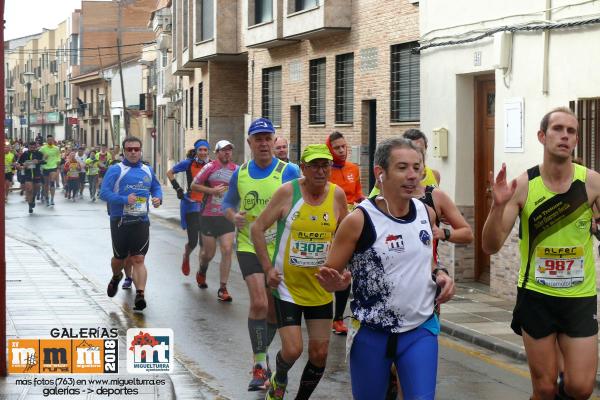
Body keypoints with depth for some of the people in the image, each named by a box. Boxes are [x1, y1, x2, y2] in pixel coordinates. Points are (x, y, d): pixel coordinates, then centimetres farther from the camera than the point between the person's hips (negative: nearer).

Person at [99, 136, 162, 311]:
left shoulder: (147, 170, 12)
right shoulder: (115, 170, -4)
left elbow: (156, 187, 28)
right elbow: (104, 193, -13)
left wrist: (158, 198, 5)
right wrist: (124, 200, -24)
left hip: (141, 222, 2)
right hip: (120, 222, -2)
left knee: (138, 259, -8)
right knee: (119, 258, 14)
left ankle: (140, 294, -13)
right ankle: (116, 277, 46)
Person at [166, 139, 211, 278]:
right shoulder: (188, 164, -4)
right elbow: (170, 173, 7)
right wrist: (177, 188, -1)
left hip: (207, 206, 2)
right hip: (191, 204, -2)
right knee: (193, 242, -5)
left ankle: (201, 275, 9)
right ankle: (186, 257, 32)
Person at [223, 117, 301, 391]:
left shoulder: (288, 172, -7)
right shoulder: (240, 174, 2)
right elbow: (228, 203, 16)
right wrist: (233, 216, -6)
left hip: (280, 250, 0)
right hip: (249, 247, 0)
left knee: (274, 309, 10)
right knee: (258, 302, -18)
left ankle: (261, 355, 34)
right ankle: (260, 365, -8)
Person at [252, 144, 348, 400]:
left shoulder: (337, 195, -4)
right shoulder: (288, 192, -13)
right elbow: (258, 228, -7)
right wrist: (268, 268, -10)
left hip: (321, 287, 3)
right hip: (287, 286, -3)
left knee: (320, 353, 4)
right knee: (292, 350, -8)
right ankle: (279, 379, 26)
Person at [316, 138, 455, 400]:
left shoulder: (427, 213, 1)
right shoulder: (359, 220, -14)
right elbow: (329, 274, -9)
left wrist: (439, 274, -1)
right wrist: (334, 282, -32)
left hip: (421, 329, 3)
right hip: (372, 333, -3)